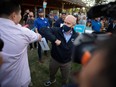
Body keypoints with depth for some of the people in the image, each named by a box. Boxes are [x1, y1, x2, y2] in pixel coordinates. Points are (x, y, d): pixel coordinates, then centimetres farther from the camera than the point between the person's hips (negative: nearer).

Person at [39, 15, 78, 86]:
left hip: (67, 62, 0)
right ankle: (52, 80, 65)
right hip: (54, 59, 0)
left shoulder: (76, 36, -15)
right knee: (52, 73, 30)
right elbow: (43, 30, -34)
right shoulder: (56, 31, -22)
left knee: (65, 77, 26)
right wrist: (55, 39, -40)